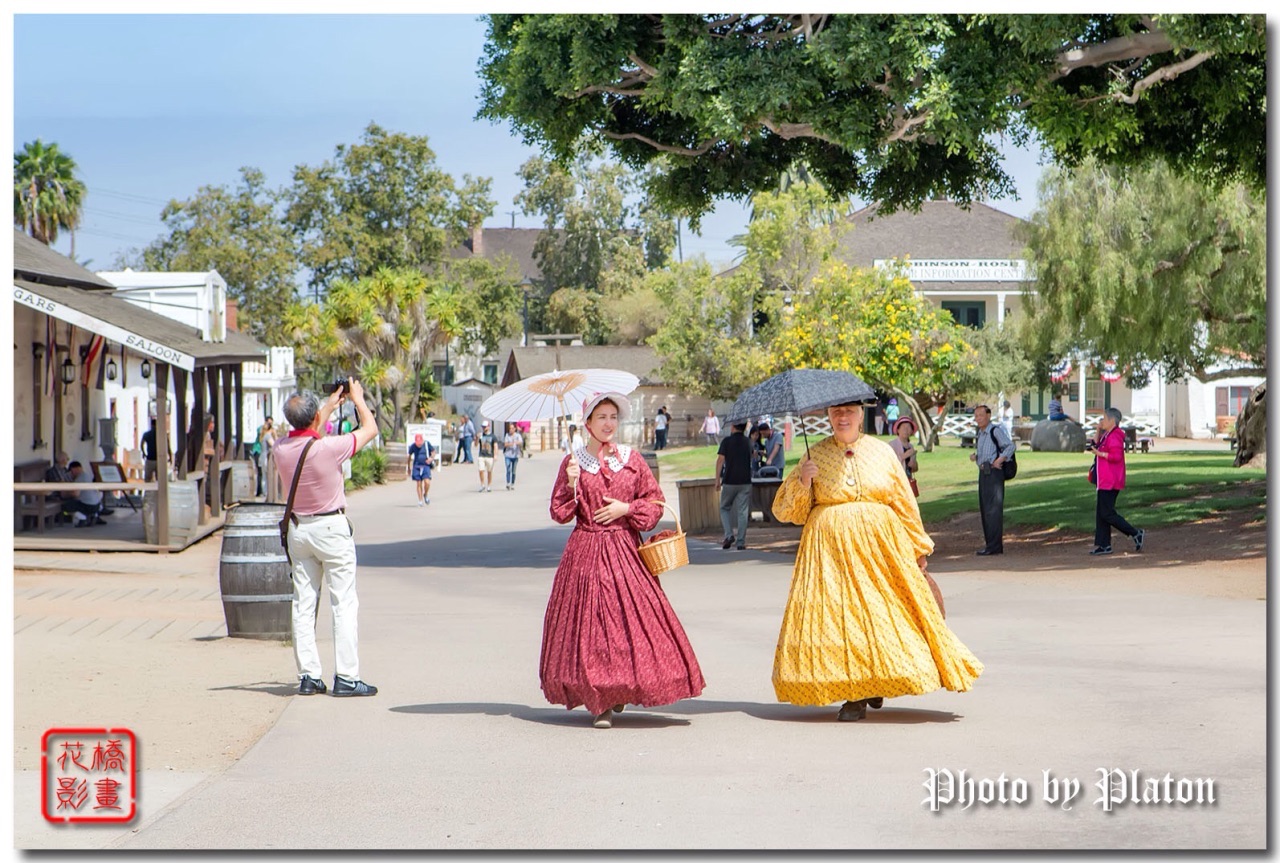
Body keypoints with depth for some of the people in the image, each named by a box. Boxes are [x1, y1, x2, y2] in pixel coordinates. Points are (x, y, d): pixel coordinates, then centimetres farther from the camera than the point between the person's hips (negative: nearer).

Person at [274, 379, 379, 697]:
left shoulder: (281, 448, -4)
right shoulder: (329, 448, -20)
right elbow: (370, 429, -4)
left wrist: (330, 406, 29)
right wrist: (358, 398, 11)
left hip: (298, 527, 5)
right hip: (331, 528, -5)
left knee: (303, 604, 8)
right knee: (344, 604, -1)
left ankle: (307, 675, 8)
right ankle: (346, 677, -4)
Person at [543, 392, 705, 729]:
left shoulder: (632, 459, 8)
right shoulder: (573, 462, 4)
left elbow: (655, 502, 9)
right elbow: (559, 513, 3)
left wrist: (626, 508, -6)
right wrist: (572, 485, -13)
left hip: (626, 549, 1)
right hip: (586, 552, -1)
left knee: (631, 615, -5)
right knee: (590, 616, -7)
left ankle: (620, 691, 12)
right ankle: (598, 702, -1)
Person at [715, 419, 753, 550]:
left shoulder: (727, 441, -4)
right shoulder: (748, 442, 7)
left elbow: (720, 460, -9)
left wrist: (717, 480, -7)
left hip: (729, 481, -2)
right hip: (745, 481, 2)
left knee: (725, 508, 13)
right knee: (743, 512, 3)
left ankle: (729, 535, -5)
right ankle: (741, 542, 0)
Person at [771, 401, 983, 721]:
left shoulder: (881, 451, 9)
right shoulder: (816, 455, 7)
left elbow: (905, 502, 13)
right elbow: (786, 508, 6)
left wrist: (919, 547, 14)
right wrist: (802, 481, -12)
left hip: (880, 544, 1)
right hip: (831, 547, -1)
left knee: (880, 612, 0)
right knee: (837, 612, -8)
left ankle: (875, 684, 16)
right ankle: (853, 694, -5)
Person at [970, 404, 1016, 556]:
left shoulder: (996, 431, -10)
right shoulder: (980, 433, 17)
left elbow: (1010, 446, -18)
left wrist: (999, 460, -24)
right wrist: (974, 456, 7)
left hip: (994, 472, -9)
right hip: (983, 472, 9)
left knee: (993, 509, -10)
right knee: (984, 509, 12)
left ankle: (994, 546, -10)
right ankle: (990, 543, 20)